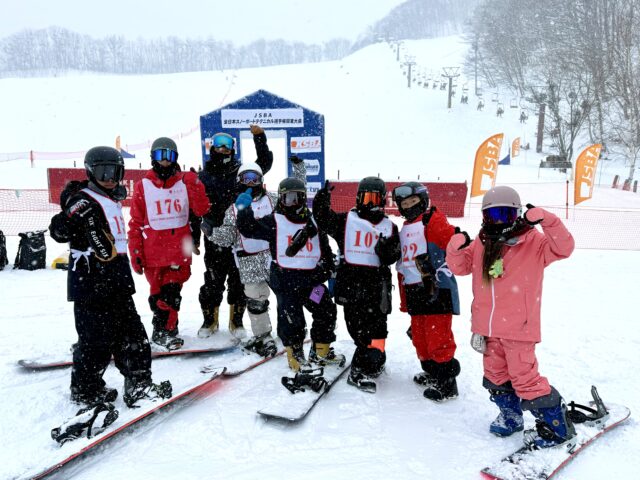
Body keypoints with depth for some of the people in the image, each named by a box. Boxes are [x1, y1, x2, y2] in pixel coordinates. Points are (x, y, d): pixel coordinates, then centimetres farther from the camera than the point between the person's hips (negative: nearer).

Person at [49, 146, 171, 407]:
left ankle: (139, 384, 15)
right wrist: (64, 225, -39)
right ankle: (85, 389, 17)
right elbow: (59, 230, -21)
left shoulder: (111, 200, 17)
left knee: (130, 332, 9)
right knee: (97, 336, -1)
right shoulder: (84, 201, -9)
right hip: (91, 282, -9)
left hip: (116, 282, 9)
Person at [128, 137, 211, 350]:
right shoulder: (143, 186, 4)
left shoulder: (185, 182, 6)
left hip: (180, 251, 1)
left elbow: (201, 210, -4)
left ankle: (166, 330, 22)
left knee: (172, 292, 5)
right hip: (153, 252, -1)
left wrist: (195, 186, -16)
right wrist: (135, 252, 1)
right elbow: (136, 223, 5)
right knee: (159, 294, 4)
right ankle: (163, 331, 20)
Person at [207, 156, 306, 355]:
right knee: (255, 301, 6)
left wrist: (299, 168, 1)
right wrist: (211, 230, -12)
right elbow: (227, 237, 7)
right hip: (251, 264, 1)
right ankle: (262, 336, 24)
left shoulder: (272, 199, 8)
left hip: (275, 257, 0)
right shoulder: (234, 209, 10)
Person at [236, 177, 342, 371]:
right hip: (285, 279, -4)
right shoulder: (274, 221, 0)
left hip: (311, 278, 5)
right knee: (291, 319, -5)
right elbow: (248, 229, -9)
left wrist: (328, 271, 11)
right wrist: (244, 209, -23)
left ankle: (320, 352, 26)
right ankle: (295, 356, 17)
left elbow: (326, 250, 16)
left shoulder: (313, 222, 10)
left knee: (327, 311, 9)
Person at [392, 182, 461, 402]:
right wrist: (404, 300, 22)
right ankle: (432, 373, 33)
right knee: (419, 336, 16)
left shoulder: (433, 220, -4)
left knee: (438, 337, -5)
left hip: (436, 289, -8)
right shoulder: (405, 230, 20)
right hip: (414, 291, 9)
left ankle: (446, 382, 7)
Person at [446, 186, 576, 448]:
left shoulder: (533, 242, -6)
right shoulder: (480, 244, 6)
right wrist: (456, 248, -15)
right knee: (496, 377, 18)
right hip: (487, 327, 6)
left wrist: (545, 220, -31)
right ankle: (511, 416, 39)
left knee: (525, 378, -4)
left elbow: (563, 248, -18)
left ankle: (556, 426, 16)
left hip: (518, 327, -5)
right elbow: (460, 266, 6)